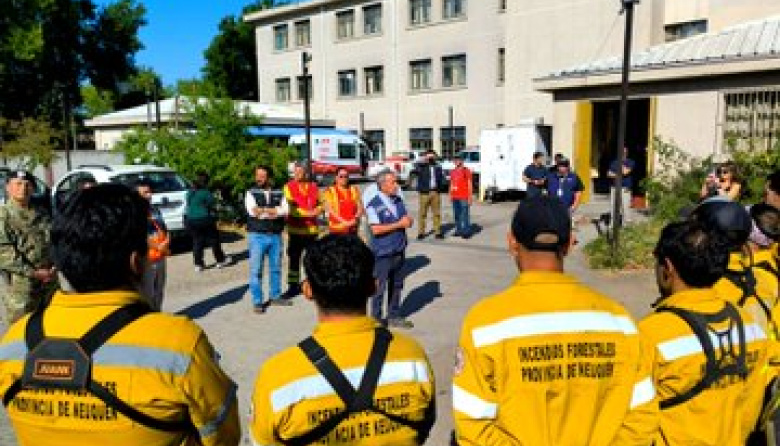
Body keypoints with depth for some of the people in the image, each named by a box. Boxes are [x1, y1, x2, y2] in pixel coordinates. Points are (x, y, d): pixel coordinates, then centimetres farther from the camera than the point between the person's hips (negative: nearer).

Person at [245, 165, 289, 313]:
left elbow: (286, 210, -9)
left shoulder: (279, 194, 8)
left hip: (276, 235, 3)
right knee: (256, 270, -2)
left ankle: (275, 296, 27)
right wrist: (274, 212, -16)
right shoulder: (251, 193, 3)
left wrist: (263, 210, -18)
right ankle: (257, 301, 6)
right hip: (257, 235, -3)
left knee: (276, 268, 12)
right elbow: (252, 211, -15)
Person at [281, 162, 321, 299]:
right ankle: (293, 286, 12)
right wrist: (306, 213, -19)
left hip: (312, 228, 3)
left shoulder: (313, 186, 8)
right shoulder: (289, 186, -3)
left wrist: (317, 211, -8)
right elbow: (290, 207, -11)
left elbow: (320, 204, 14)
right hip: (295, 228, -3)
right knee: (293, 258, 2)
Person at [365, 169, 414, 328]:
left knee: (397, 285, 15)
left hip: (399, 251, 7)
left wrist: (408, 221, -11)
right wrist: (399, 224, -19)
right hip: (383, 253, -7)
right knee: (380, 287, 2)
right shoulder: (374, 205, -13)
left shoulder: (398, 201, 9)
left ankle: (394, 316, 30)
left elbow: (408, 220, 14)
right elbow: (376, 229, -22)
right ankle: (376, 319, 17)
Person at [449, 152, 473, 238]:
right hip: (455, 197, 7)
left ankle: (467, 231, -6)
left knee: (464, 214, -9)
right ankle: (458, 230, 19)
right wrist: (450, 195, 16)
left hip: (464, 197, -7)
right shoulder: (453, 172, 15)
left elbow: (470, 184, -5)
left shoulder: (466, 171, -3)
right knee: (456, 215, 11)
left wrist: (470, 197, -9)